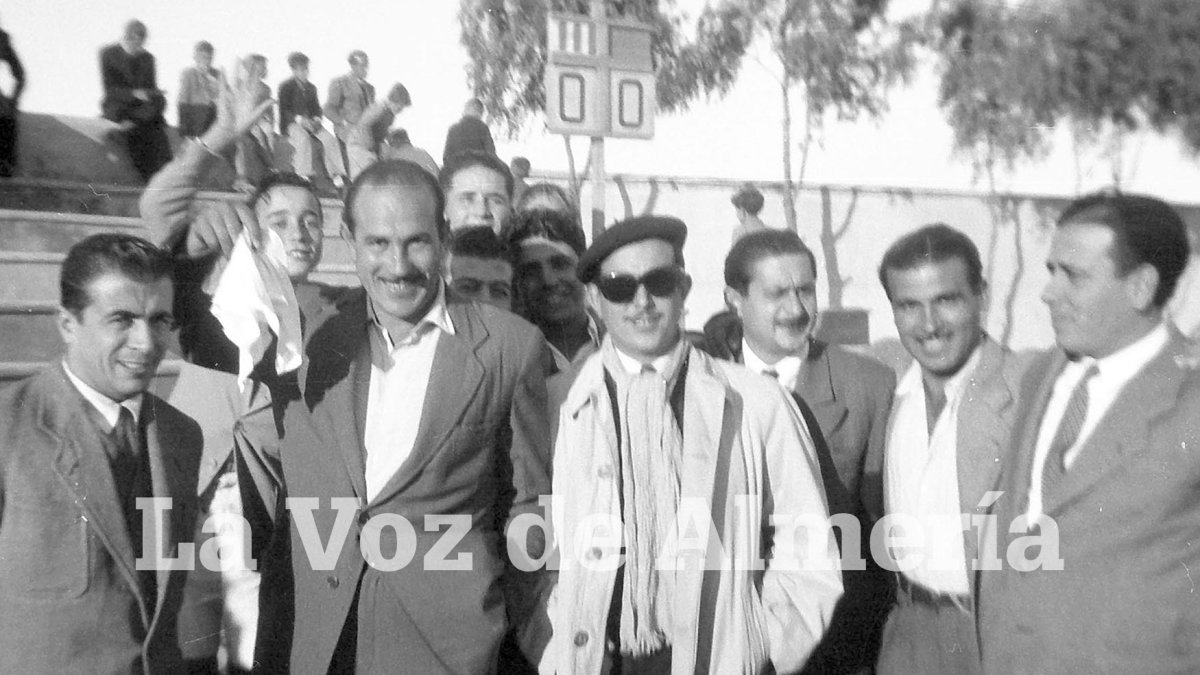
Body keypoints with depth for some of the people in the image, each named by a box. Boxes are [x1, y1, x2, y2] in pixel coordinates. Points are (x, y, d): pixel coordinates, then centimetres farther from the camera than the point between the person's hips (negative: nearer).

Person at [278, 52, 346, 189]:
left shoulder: (311, 87, 19)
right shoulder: (286, 86, 3)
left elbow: (316, 108, 17)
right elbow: (284, 110, -4)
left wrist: (316, 118, -7)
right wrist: (299, 119, -20)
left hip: (311, 122, 5)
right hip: (292, 123, -4)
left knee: (329, 138, -23)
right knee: (303, 138, -38)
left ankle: (337, 174, -22)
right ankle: (304, 175, -35)